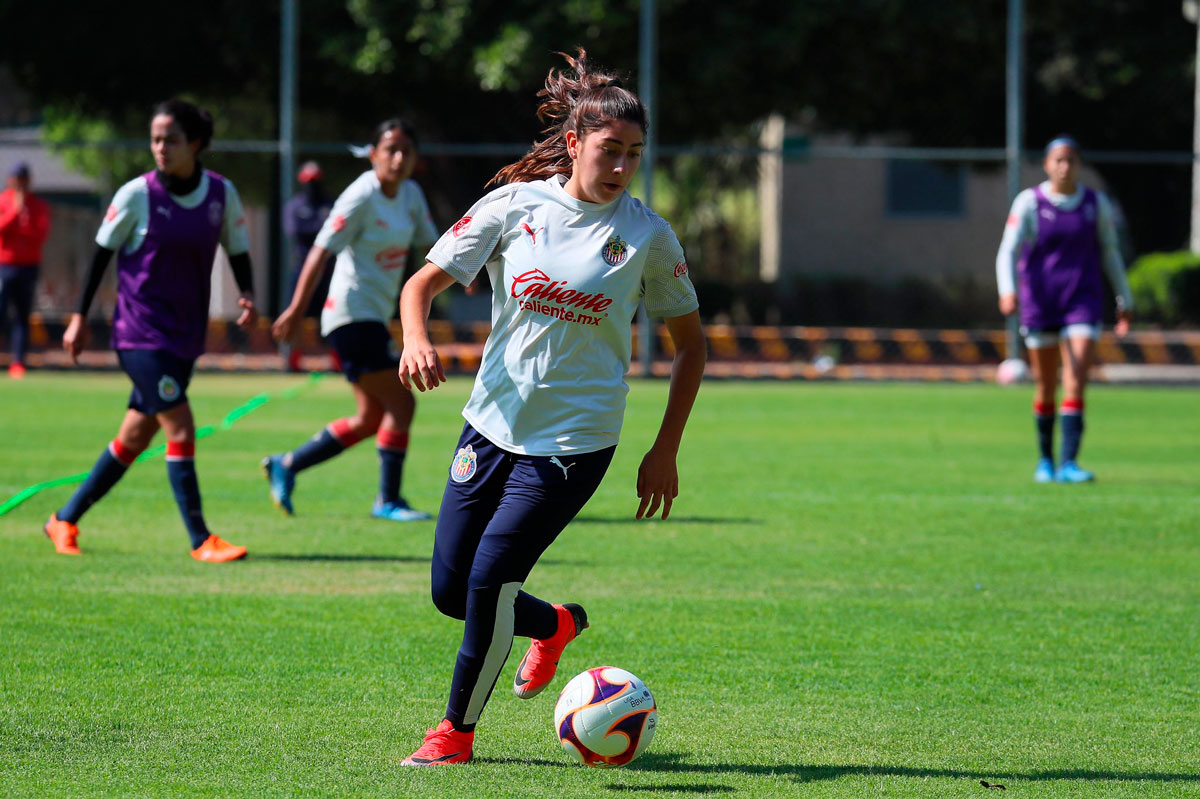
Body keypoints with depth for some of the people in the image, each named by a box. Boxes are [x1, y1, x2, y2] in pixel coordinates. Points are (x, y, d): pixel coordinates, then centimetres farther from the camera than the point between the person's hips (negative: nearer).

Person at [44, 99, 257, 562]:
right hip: (141, 332, -5)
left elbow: (237, 249, 11)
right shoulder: (136, 195, -9)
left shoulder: (221, 193, 0)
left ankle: (65, 520, 24)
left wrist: (247, 295, -7)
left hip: (185, 335, 5)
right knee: (180, 429, -14)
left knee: (135, 438, 10)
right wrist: (80, 317, -2)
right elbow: (102, 252, -2)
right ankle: (200, 541, -8)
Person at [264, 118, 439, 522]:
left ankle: (285, 466, 19)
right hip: (352, 313, -9)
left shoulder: (411, 194, 9)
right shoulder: (361, 197, -15)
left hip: (374, 318, 9)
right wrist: (296, 309, -21)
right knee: (401, 403, -10)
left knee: (371, 420, 10)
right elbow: (321, 251, -17)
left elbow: (429, 243, 19)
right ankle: (388, 500, 0)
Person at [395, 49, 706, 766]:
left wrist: (666, 452, 3)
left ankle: (458, 729, 9)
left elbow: (691, 343, 6)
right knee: (451, 591, 5)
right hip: (494, 424, 3)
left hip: (575, 441, -3)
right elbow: (423, 282, 0)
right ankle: (557, 625, 36)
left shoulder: (648, 235, -5)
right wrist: (417, 338, -22)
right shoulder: (516, 205, -3)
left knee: (490, 581, -12)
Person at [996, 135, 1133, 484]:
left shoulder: (1096, 203, 4)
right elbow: (1008, 251, -9)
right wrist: (1008, 290, -26)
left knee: (1076, 381, -15)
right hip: (1039, 303, -1)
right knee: (1046, 386, 6)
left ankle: (1068, 464, -19)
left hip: (1083, 301, 1)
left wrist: (1125, 301, 15)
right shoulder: (1029, 202, -3)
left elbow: (1111, 254, 14)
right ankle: (1045, 459, 27)